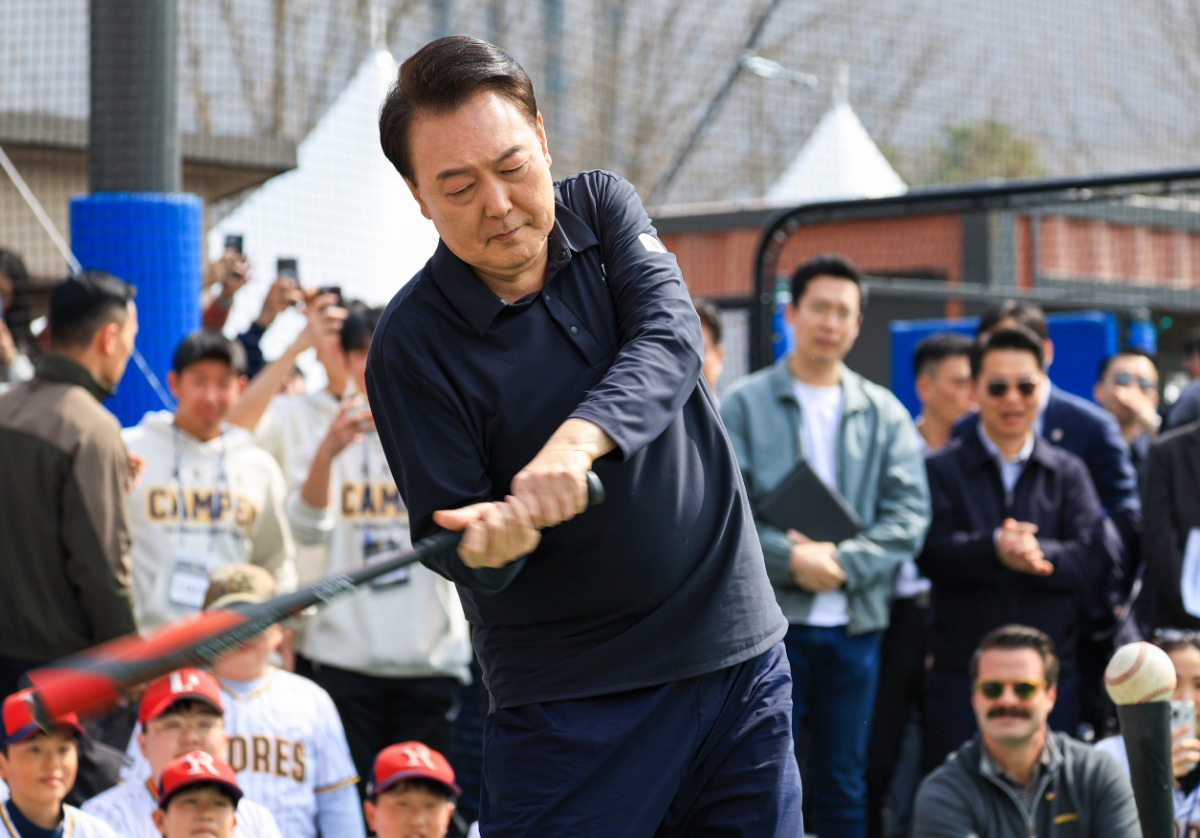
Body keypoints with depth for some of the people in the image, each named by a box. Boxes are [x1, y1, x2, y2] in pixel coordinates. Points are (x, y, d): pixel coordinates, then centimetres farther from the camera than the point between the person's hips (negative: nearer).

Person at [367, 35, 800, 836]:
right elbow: (451, 550, -8)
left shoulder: (601, 208, 2)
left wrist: (579, 439, -34)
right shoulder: (412, 344, -10)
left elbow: (671, 339, -16)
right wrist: (488, 539, -32)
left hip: (739, 653, 4)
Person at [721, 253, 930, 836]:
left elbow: (909, 513, 1)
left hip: (854, 624, 3)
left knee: (844, 788, 8)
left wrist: (844, 562, -12)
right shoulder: (744, 405, 2)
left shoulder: (884, 414, 9)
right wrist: (790, 559, -18)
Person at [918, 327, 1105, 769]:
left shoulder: (1068, 473, 11)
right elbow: (932, 552, -10)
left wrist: (1036, 552, -22)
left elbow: (1093, 558, -3)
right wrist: (994, 548, -28)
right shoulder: (941, 470, 6)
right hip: (960, 672, -1)